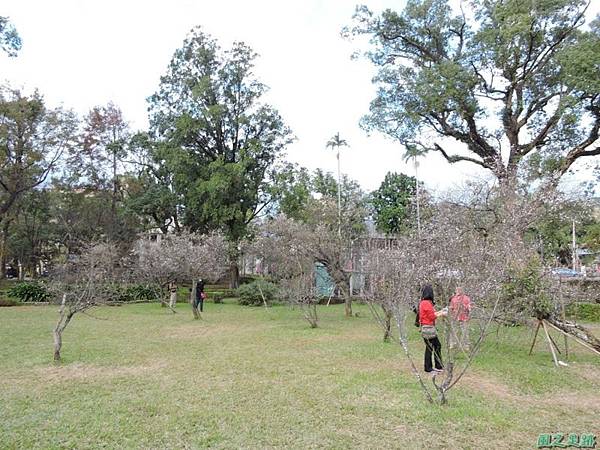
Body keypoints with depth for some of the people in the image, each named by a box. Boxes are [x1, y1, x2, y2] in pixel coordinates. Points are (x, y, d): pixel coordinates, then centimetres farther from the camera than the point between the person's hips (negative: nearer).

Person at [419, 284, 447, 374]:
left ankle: (439, 366, 24)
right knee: (429, 348, 0)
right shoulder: (426, 303, -19)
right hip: (428, 328, -10)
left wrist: (440, 311, 14)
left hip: (430, 328, 10)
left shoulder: (425, 302, 12)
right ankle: (428, 368, 10)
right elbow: (432, 316, -17)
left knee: (437, 345, 16)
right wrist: (441, 314, -4)